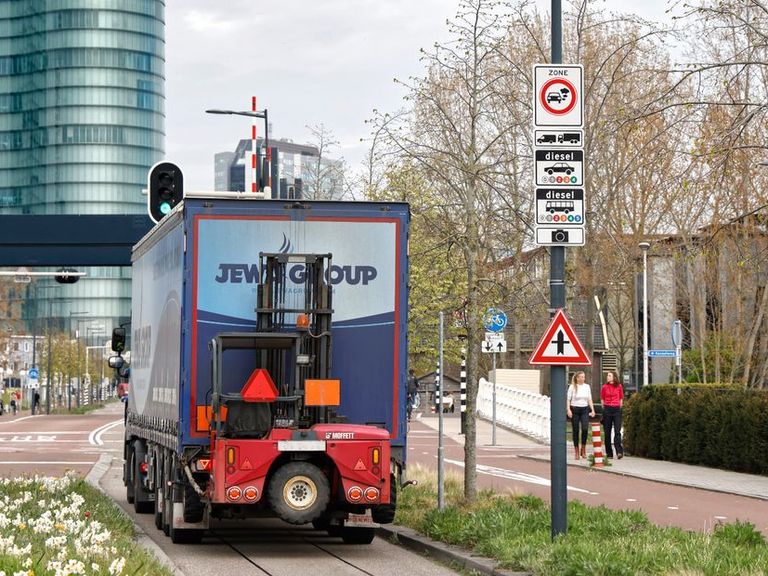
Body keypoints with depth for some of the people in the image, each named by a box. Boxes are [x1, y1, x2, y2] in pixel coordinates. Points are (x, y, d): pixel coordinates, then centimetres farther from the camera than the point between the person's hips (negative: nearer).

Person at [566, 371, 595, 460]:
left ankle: (583, 449, 1)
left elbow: (589, 399, 13)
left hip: (585, 410, 2)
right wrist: (568, 410, -13)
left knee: (585, 428, -15)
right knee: (576, 431, 0)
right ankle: (576, 451, 9)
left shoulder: (587, 387, 10)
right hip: (575, 410, -2)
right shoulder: (572, 387, -1)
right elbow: (568, 399, -2)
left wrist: (592, 410, 4)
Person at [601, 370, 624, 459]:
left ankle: (619, 452, -17)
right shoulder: (604, 387, 5)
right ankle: (609, 453, 8)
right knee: (607, 432, 3)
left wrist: (619, 408, 8)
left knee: (617, 431, -11)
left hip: (617, 409, -1)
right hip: (607, 409, 1)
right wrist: (605, 408, 10)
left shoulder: (619, 386, 3)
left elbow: (621, 398, 12)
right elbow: (602, 399, 13)